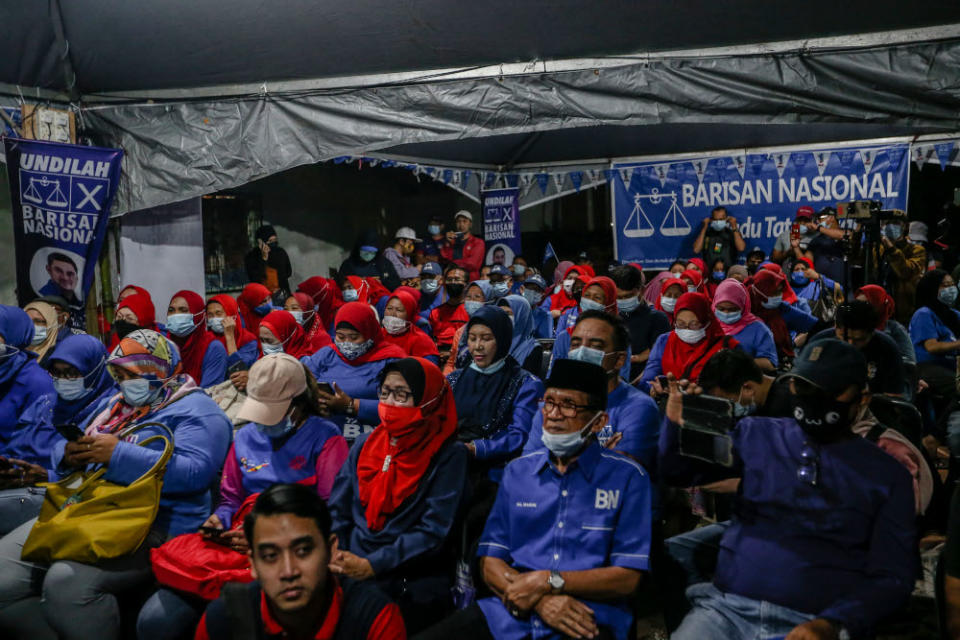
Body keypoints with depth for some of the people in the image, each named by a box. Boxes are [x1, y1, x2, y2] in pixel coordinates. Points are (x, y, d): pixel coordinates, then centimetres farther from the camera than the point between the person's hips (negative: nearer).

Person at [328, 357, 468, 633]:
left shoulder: (448, 455, -5)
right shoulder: (366, 443, 10)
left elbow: (433, 530, -11)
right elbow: (338, 510, 8)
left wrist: (372, 565, -16)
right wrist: (334, 555, -10)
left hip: (415, 587, -4)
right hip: (350, 575, 4)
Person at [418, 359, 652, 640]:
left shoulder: (628, 477, 3)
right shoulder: (518, 471, 15)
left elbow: (628, 577, -1)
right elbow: (491, 562, 10)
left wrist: (548, 581, -10)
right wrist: (539, 600, -9)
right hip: (511, 612, 3)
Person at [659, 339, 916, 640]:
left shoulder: (888, 477, 5)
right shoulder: (758, 435, 9)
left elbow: (893, 576, 2)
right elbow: (677, 472, 12)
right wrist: (677, 423, -9)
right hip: (726, 607, 2)